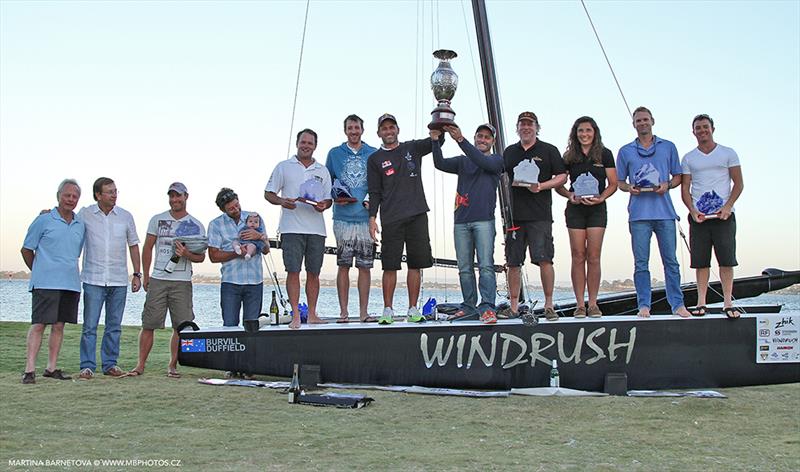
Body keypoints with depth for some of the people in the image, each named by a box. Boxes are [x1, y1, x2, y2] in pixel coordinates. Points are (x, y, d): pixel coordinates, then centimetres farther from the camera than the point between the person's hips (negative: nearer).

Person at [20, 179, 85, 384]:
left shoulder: (81, 226, 13)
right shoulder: (44, 220, -1)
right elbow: (26, 249, 5)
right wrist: (39, 271, 12)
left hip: (70, 283, 5)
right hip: (45, 283, -5)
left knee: (59, 325, 8)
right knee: (38, 325, -7)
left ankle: (52, 367, 15)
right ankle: (29, 370, -6)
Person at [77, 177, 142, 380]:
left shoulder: (125, 216, 6)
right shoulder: (84, 215, 1)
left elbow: (133, 246, 12)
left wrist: (137, 274, 8)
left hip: (119, 280, 2)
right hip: (93, 279, -2)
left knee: (114, 326, 7)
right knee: (90, 325, -3)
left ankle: (110, 363, 16)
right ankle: (87, 365, 3)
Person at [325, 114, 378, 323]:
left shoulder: (374, 154, 10)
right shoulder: (335, 154, 10)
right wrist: (335, 198, -5)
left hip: (366, 217, 1)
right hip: (343, 218, 0)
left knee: (365, 266, 2)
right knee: (343, 265, 0)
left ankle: (363, 312, 7)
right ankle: (343, 311, 5)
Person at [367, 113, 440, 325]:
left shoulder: (412, 148, 15)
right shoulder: (375, 159, 9)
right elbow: (375, 192, 6)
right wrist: (372, 218, -4)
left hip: (417, 215, 2)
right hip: (391, 219, -2)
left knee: (415, 264, 2)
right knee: (390, 266, -3)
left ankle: (413, 310, 8)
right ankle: (388, 310, 5)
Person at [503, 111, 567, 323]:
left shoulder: (548, 150, 8)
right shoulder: (509, 152, 18)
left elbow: (562, 177, 4)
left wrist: (541, 186, -13)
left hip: (540, 215, -4)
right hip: (514, 214, 4)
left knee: (544, 259, -10)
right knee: (513, 262, 4)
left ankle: (549, 305, -1)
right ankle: (514, 307, 11)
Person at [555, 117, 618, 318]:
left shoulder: (604, 154, 4)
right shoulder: (569, 156, 7)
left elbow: (613, 183, 2)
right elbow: (558, 184, 8)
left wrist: (600, 198, -14)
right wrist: (570, 195, -10)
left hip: (597, 209, -1)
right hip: (575, 209, 1)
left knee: (593, 257, -2)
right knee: (578, 257, 0)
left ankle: (593, 304, 4)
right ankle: (580, 304, 3)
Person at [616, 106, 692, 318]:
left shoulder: (668, 147, 12)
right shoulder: (625, 151, 12)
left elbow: (678, 177, 14)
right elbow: (619, 181, 14)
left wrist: (667, 185, -7)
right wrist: (629, 188, -7)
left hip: (665, 212, 0)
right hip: (639, 213, 0)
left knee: (671, 260, 0)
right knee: (641, 262, 0)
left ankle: (677, 304, 5)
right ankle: (644, 305, 4)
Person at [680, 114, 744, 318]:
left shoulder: (728, 154, 7)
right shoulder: (688, 158, 11)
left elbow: (738, 184, 4)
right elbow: (685, 189, 8)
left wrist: (728, 206, -11)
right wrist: (693, 211, -8)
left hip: (723, 216, -1)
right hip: (698, 217, 1)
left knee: (726, 260, -4)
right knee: (701, 262, 2)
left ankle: (728, 303, -1)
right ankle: (701, 303, 6)